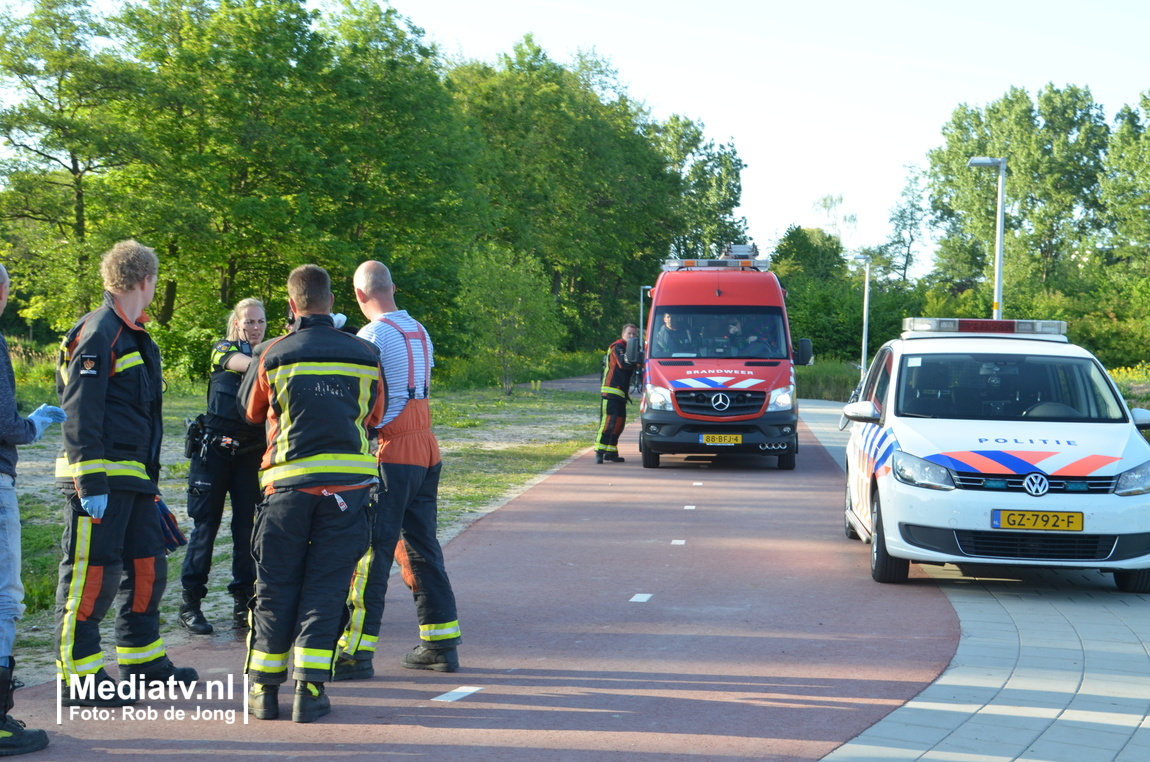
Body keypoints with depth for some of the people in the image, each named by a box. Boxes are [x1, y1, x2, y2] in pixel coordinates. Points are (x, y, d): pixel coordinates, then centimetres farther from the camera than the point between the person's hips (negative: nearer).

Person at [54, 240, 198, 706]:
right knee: (90, 575, -5)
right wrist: (90, 484, -23)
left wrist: (151, 481, 25)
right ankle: (79, 680, 0)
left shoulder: (133, 336, 18)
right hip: (100, 480, -10)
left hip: (133, 478, 10)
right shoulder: (97, 335, -13)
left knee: (146, 568, 16)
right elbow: (80, 414, -19)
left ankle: (143, 662, 27)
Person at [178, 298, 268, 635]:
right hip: (214, 450, -3)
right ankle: (190, 602, 3)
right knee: (205, 525, -2)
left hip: (251, 453, 3)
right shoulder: (223, 350, 1)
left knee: (247, 527, 2)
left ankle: (243, 601, 9)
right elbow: (246, 364, -21)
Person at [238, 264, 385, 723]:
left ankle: (263, 689, 13)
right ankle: (310, 690, 0)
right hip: (347, 484, 1)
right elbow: (375, 418, 14)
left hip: (289, 483, -1)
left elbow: (252, 412, 15)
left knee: (275, 589, 9)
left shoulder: (275, 355, -1)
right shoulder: (365, 354, 2)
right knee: (325, 587, 5)